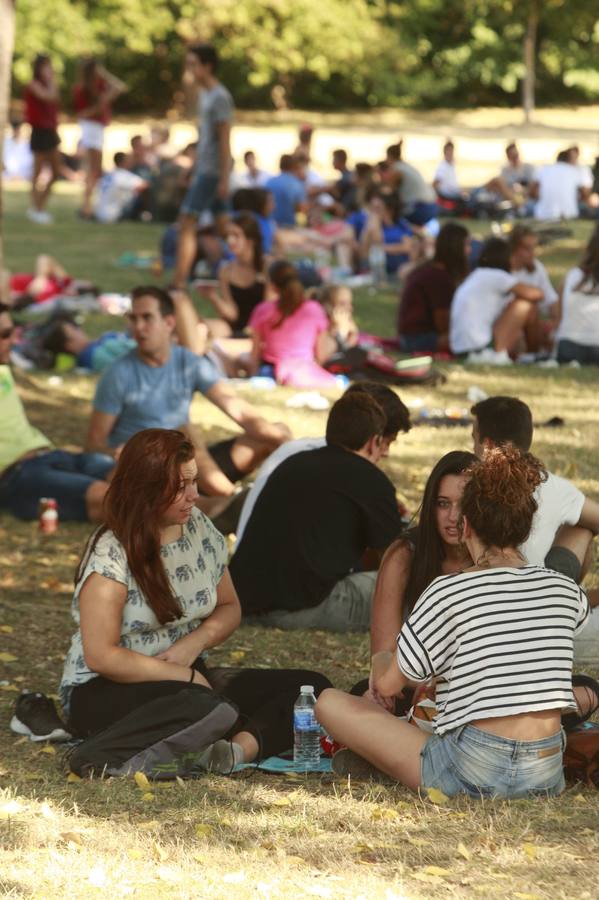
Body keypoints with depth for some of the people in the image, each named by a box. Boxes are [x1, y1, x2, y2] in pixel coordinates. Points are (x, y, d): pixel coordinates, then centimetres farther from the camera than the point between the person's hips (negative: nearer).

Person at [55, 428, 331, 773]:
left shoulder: (200, 530, 5)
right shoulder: (111, 555, -14)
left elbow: (230, 609, 16)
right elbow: (101, 656, -20)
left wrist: (196, 642, -6)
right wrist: (187, 676, -16)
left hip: (188, 677, 8)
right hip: (106, 691, -8)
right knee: (196, 705, -43)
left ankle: (241, 749, -36)